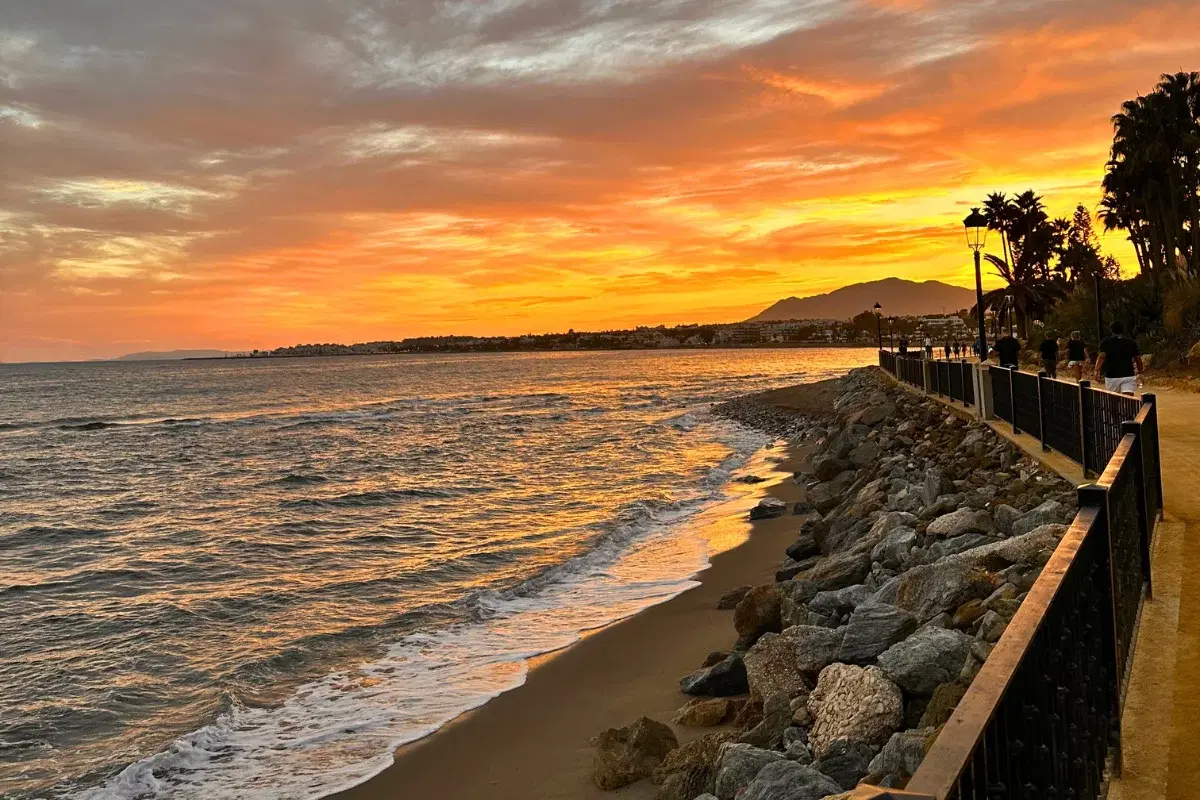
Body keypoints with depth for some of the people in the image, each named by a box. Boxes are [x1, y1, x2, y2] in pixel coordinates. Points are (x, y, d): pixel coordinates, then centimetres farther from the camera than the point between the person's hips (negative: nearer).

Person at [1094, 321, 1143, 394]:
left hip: (1111, 376, 0)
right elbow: (1138, 358, 7)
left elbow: (1102, 356, -13)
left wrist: (1097, 371, -21)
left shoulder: (1105, 342, 3)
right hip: (1129, 375, 0)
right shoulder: (1131, 342, 8)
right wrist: (1139, 372, 21)